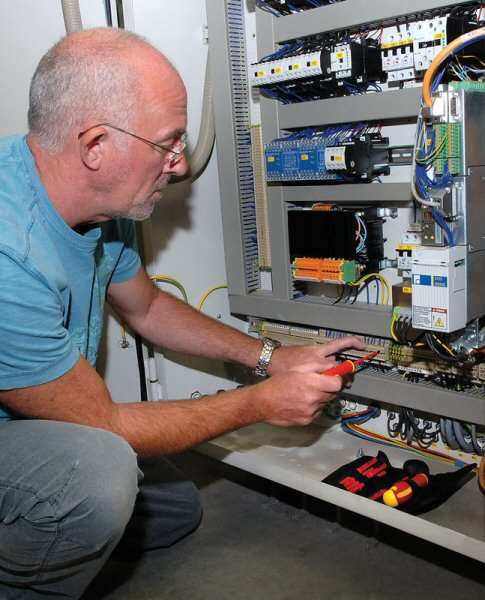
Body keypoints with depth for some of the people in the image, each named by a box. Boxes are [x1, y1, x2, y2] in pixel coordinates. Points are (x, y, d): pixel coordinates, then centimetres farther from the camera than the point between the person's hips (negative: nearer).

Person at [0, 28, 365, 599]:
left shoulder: (99, 205, -8)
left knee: (176, 510, 13)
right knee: (100, 472, -35)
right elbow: (101, 424, -26)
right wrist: (260, 403, -17)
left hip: (52, 422, 8)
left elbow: (147, 307, 10)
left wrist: (269, 357, 4)